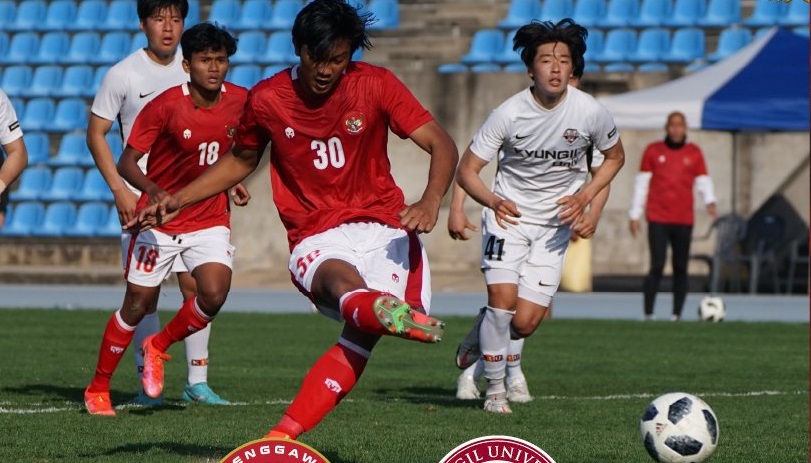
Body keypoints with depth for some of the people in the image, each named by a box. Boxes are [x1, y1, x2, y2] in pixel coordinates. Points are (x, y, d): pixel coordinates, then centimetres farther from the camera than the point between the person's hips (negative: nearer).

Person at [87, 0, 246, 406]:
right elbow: (95, 133, -2)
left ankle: (197, 380, 5)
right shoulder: (123, 75, -5)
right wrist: (119, 190, -11)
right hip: (140, 200, -3)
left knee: (196, 285, -2)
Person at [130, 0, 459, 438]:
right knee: (341, 279, -39)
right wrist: (178, 200, 12)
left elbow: (442, 145, -6)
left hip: (382, 226, 0)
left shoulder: (376, 86, -3)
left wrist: (430, 201, -26)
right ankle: (380, 310, -78)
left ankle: (282, 437, -38)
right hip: (317, 238, 0)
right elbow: (239, 161, 22)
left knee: (363, 330, -29)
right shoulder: (267, 99, 2)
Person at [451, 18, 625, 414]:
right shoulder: (510, 113, -16)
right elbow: (466, 170, -11)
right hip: (508, 215, -2)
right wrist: (493, 201, -32)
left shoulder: (591, 112, -12)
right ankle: (495, 390, 0)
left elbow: (614, 157, 8)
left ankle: (481, 337, 30)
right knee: (502, 297, -20)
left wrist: (585, 197, -9)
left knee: (525, 324, -6)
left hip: (556, 222, 2)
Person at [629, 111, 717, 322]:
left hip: (684, 221, 2)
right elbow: (641, 183, 7)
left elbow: (703, 181, 8)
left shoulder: (694, 153, 9)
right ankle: (648, 314, -11)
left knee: (680, 268, 3)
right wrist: (634, 215, 5)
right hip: (658, 220, -2)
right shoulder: (653, 151, 5)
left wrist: (710, 201, -13)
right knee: (657, 266, -12)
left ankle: (676, 315, 6)